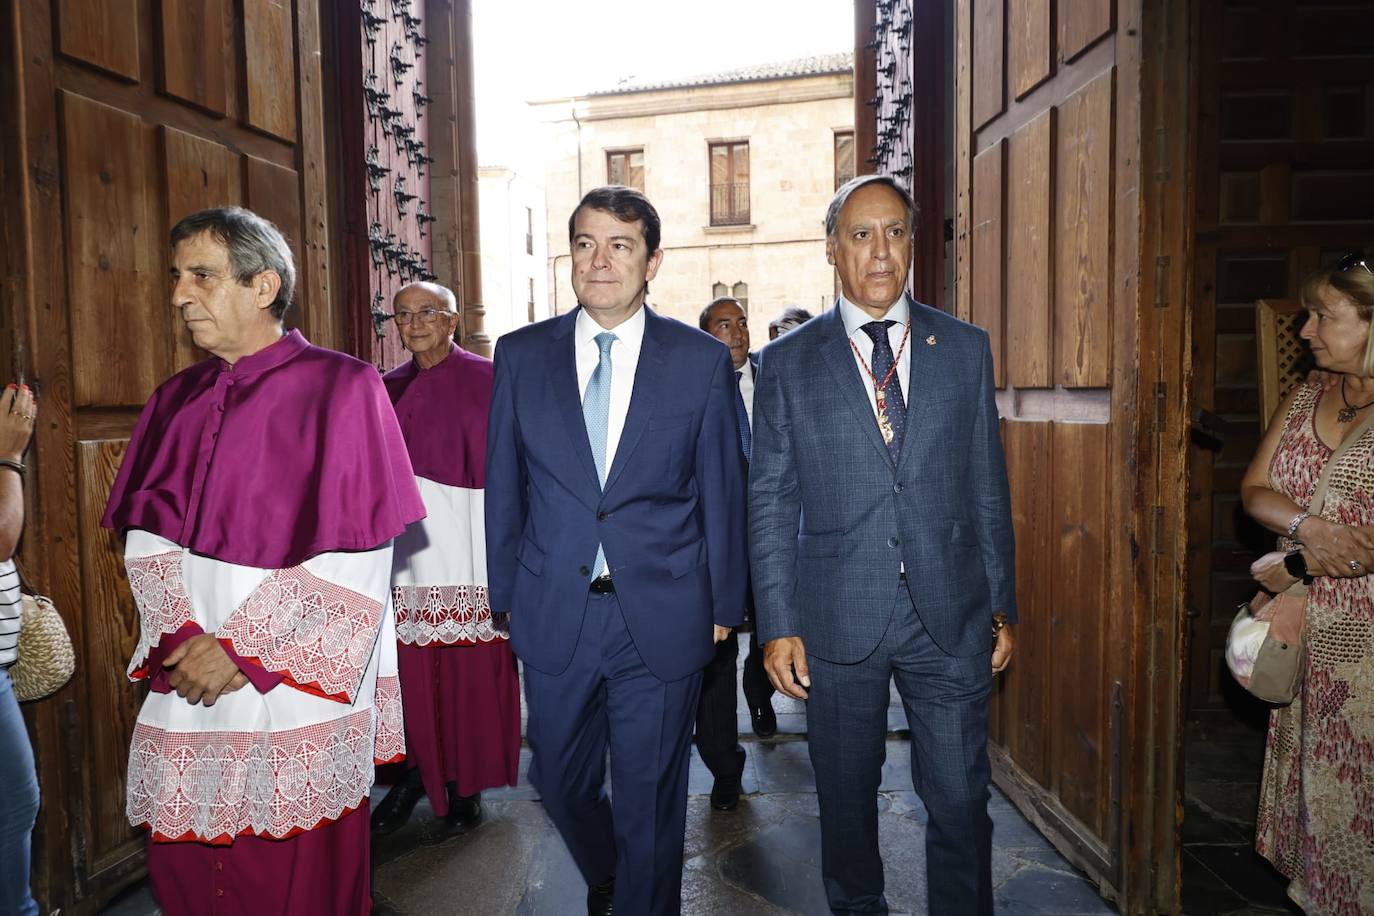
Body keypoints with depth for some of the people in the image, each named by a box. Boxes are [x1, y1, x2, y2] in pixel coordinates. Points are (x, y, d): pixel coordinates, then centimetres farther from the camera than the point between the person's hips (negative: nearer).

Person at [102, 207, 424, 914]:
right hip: (185, 689, 5)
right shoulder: (176, 400, 10)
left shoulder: (340, 387, -7)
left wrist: (240, 650, -13)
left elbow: (356, 556, -12)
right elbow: (145, 536, 7)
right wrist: (182, 636, -10)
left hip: (295, 691, -4)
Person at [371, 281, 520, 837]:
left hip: (468, 541, -3)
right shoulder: (387, 389, 14)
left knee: (470, 669, 2)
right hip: (406, 542, 4)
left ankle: (466, 785, 17)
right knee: (411, 668, 2)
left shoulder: (485, 379, 0)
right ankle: (417, 773, 21)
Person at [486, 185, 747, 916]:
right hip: (554, 614, 3)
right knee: (560, 781, 20)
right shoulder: (521, 355, 1)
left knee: (650, 799, 11)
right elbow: (504, 486, 5)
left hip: (662, 617, -2)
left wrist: (724, 603, 4)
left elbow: (723, 491, 1)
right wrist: (506, 595, 6)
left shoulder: (702, 360, -4)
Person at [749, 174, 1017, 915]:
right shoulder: (788, 362, 0)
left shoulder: (965, 349, 6)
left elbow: (986, 486, 7)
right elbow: (770, 502, -1)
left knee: (960, 801, 9)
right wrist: (777, 625, -5)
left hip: (951, 617, 1)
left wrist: (1000, 604, 7)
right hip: (837, 620, -1)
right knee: (846, 799, 15)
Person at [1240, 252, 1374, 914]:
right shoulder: (1304, 399, 9)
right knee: (1305, 774, 15)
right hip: (1306, 632, 6)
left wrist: (1301, 566, -17)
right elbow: (1254, 488, 3)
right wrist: (1308, 526, -16)